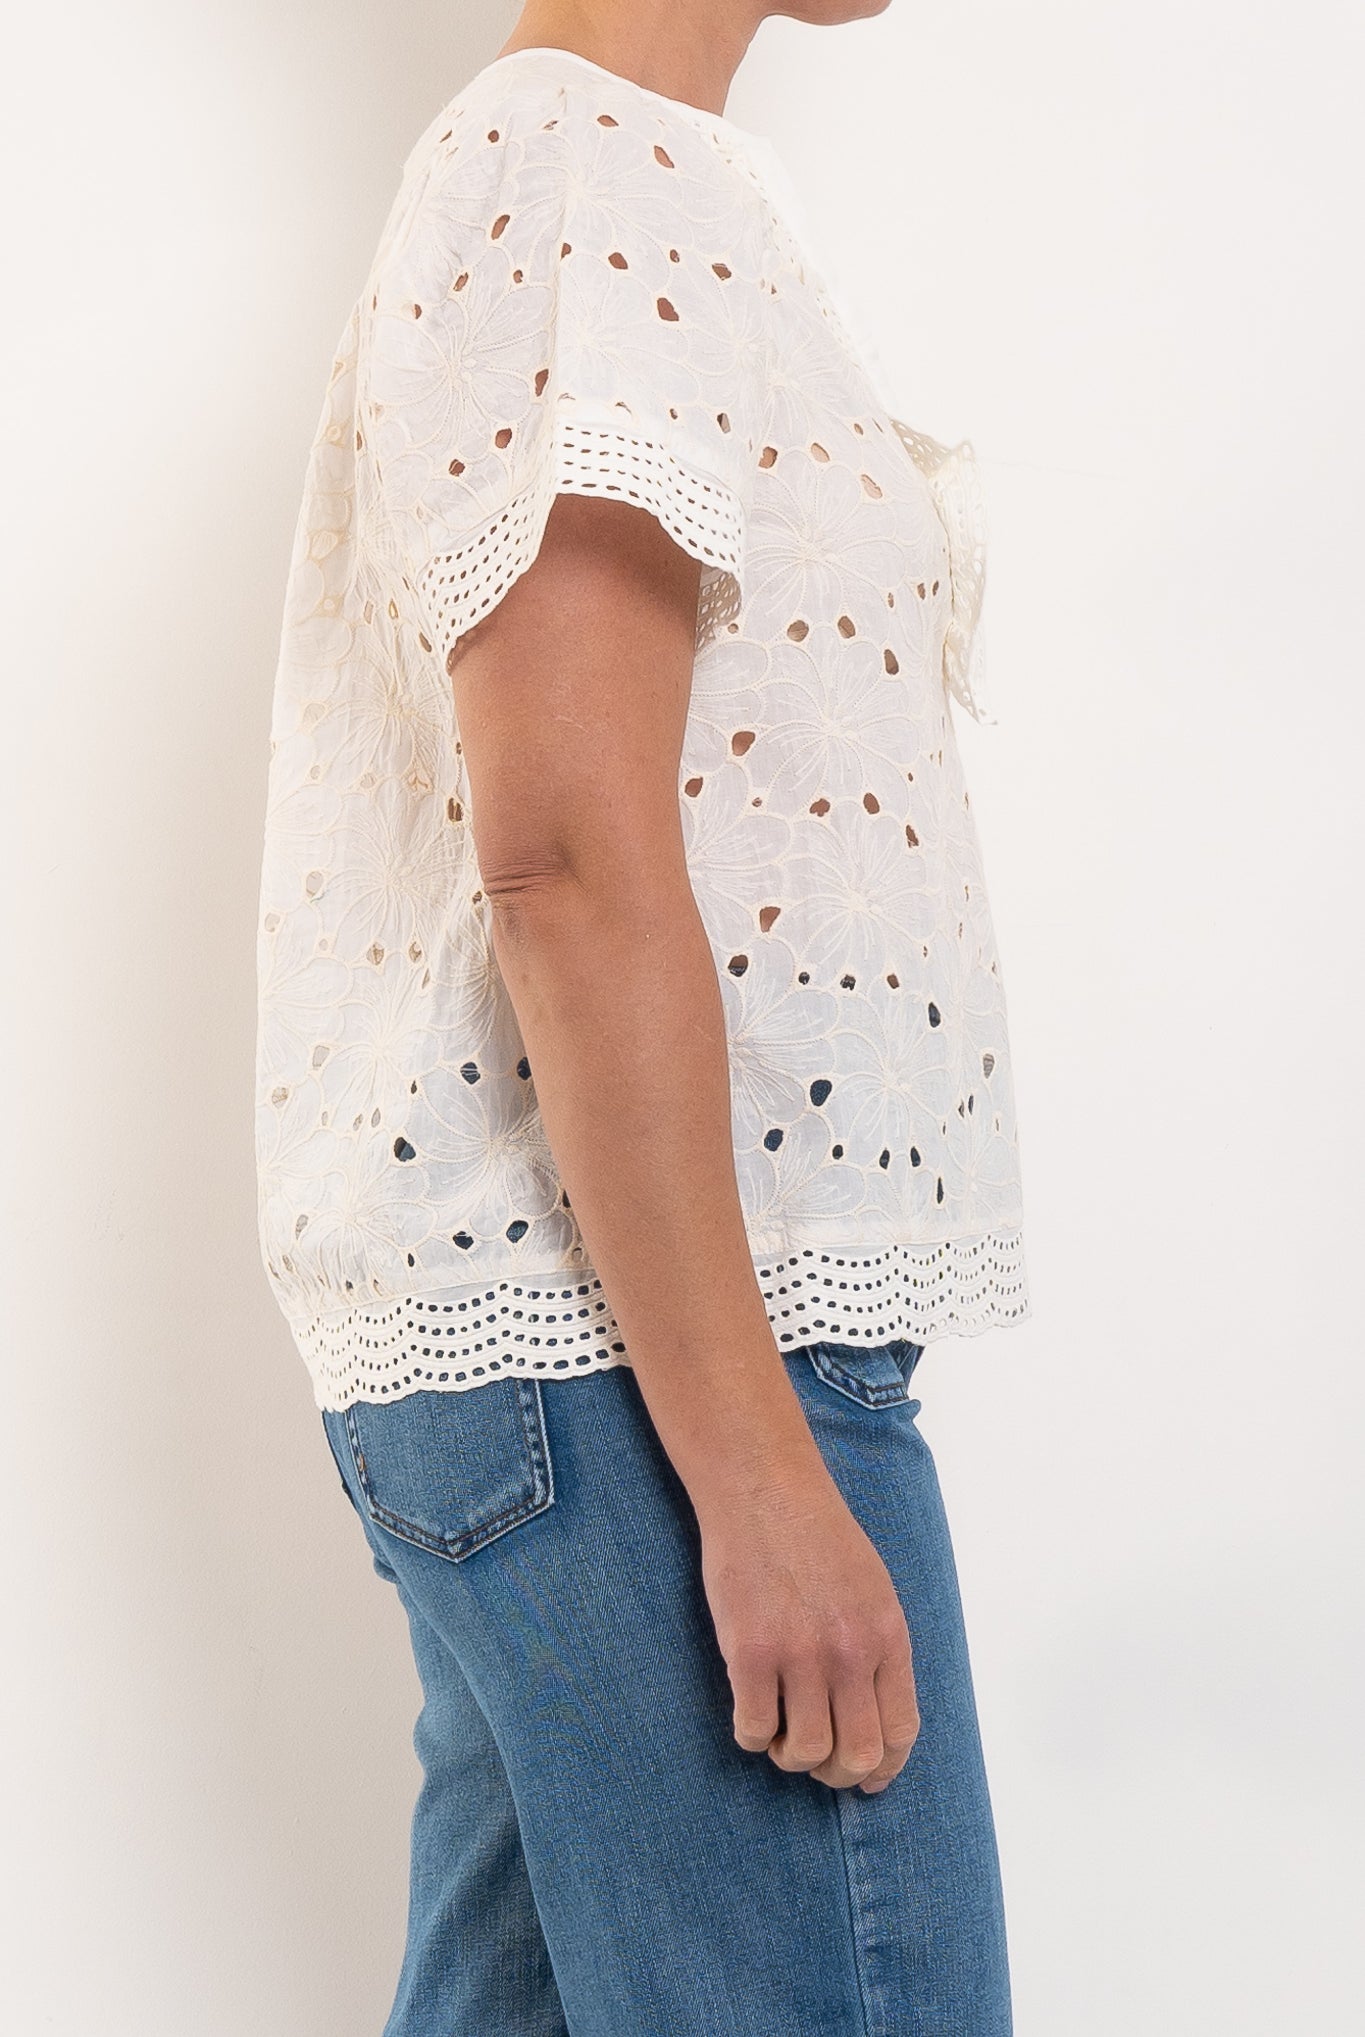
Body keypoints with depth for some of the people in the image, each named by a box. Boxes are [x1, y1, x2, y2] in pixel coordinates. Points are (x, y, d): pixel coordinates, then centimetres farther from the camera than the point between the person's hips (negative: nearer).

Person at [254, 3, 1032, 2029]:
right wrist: (758, 1470, -20)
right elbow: (569, 859, -20)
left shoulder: (518, 175, 20)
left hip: (507, 1333, 10)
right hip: (638, 1348, -10)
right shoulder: (602, 173, -10)